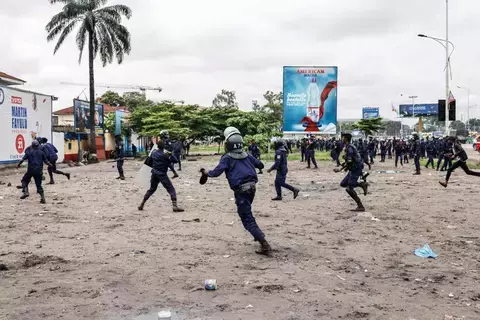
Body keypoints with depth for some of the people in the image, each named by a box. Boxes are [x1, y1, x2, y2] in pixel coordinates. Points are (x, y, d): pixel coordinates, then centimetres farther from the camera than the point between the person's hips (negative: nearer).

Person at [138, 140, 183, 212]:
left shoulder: (154, 152, 2)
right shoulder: (165, 155, -16)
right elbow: (175, 160, -12)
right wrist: (170, 155, 3)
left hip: (154, 173, 7)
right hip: (162, 174, -7)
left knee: (152, 189, 23)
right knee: (171, 189, -4)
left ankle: (142, 204, 24)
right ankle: (175, 206, -16)